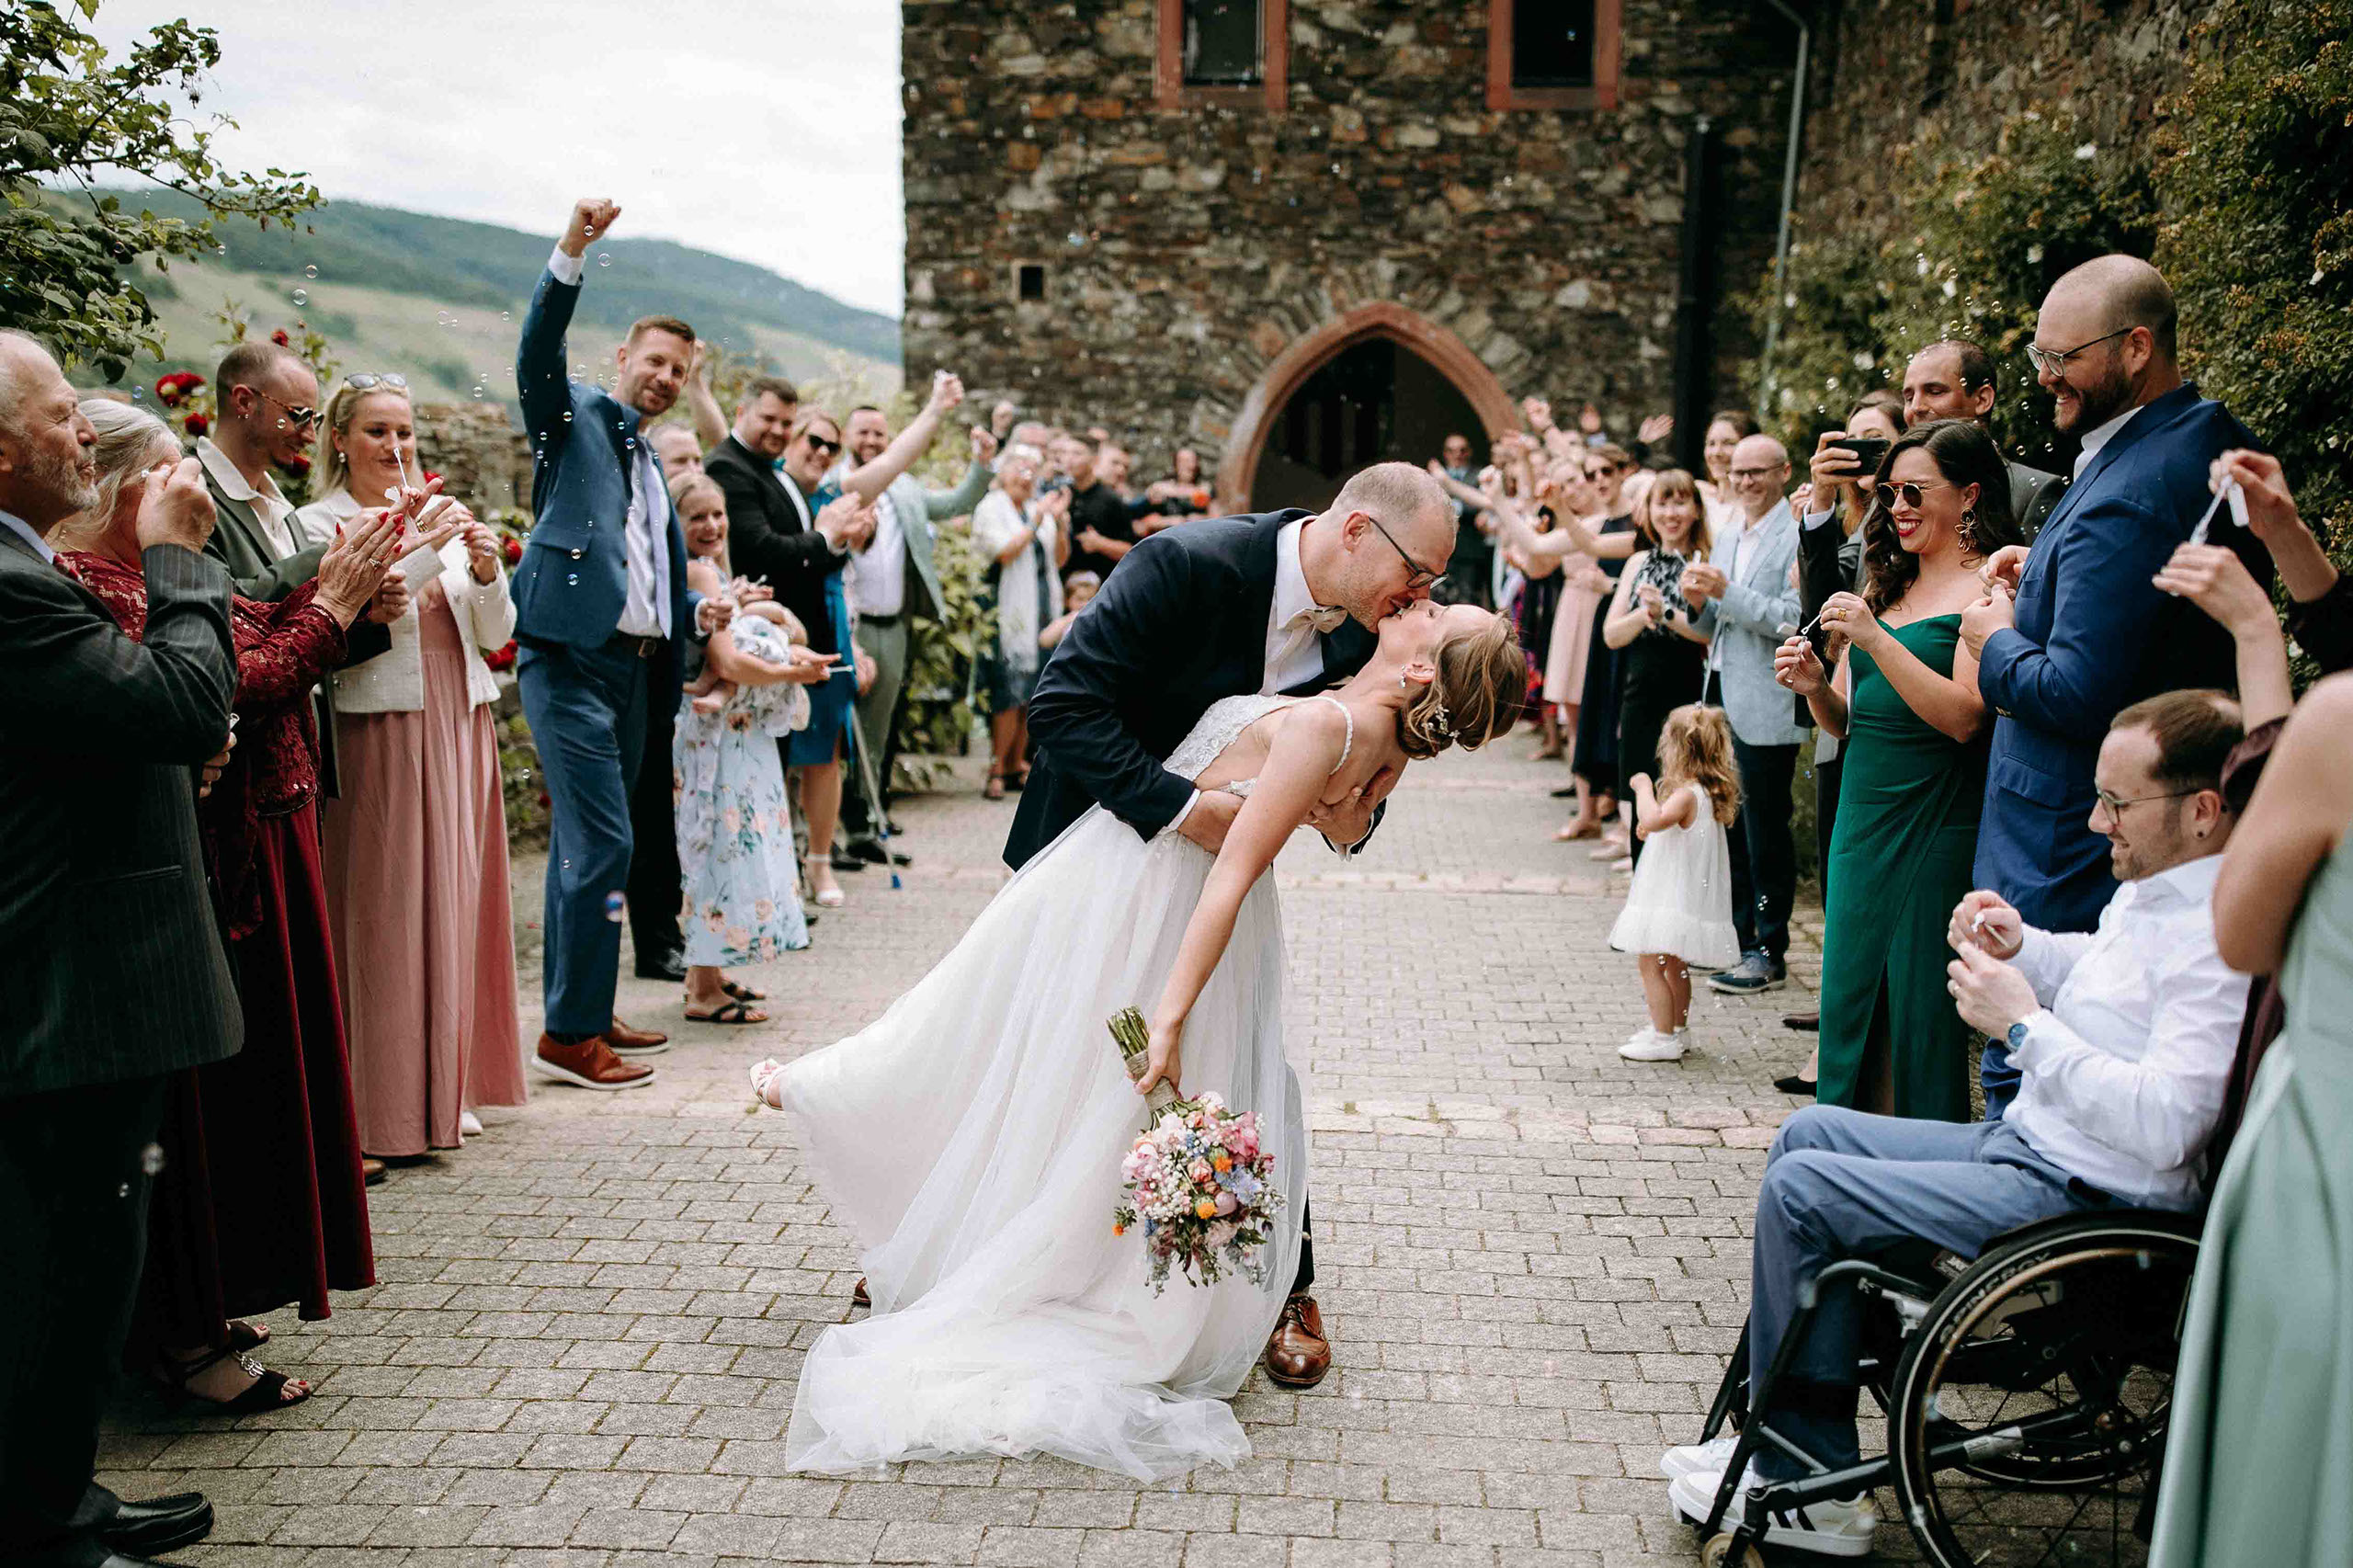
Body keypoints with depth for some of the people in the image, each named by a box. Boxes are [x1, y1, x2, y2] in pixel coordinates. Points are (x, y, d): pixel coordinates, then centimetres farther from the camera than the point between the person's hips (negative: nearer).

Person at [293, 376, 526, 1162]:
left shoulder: (443, 516, 14)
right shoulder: (319, 524, -2)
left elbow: (495, 635, 11)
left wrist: (487, 572, -7)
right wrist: (423, 550, -20)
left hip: (459, 734, 6)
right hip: (380, 736, -5)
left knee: (452, 903, 9)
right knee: (384, 911, -4)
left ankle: (443, 1087, 20)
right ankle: (385, 1106, 5)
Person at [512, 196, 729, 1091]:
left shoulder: (654, 468, 24)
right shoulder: (572, 415, 4)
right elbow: (537, 350, -17)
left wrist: (700, 613, 7)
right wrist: (573, 250, -28)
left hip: (634, 667, 8)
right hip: (572, 657, -8)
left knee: (585, 844, 14)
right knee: (601, 842, -13)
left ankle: (582, 1013, 22)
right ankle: (570, 1034, -6)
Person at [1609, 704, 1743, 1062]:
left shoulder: (1687, 794, -21)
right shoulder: (1710, 794, 10)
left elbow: (1653, 819, -39)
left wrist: (1643, 786, -25)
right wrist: (1652, 830, 14)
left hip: (1674, 896, -10)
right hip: (1685, 898, 10)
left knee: (1649, 963, -6)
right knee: (1675, 965, 21)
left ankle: (1664, 1039, -3)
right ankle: (1677, 1030, 32)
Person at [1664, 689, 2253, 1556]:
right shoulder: (2156, 886, 7)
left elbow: (2164, 1122, -31)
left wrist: (2025, 1024, -23)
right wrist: (2022, 944, 7)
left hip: (2084, 1201, -11)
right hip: (2028, 1143, 11)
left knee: (1799, 1191, -13)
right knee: (1810, 1133, 13)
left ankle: (1801, 1484, 1)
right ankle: (1783, 1432, 14)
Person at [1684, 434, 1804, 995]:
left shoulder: (1797, 538, -9)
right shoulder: (1727, 539, 17)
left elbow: (1793, 619, -20)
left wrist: (1727, 592, -21)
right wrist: (1699, 602, 0)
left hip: (1766, 710, -8)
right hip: (1723, 703, 8)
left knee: (1765, 831, -2)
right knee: (1730, 825, 13)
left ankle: (1768, 953, 6)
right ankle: (1736, 934, 24)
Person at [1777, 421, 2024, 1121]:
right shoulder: (1889, 582, 16)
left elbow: (1964, 717, -18)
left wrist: (1875, 639, -21)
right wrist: (1817, 687, -1)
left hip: (1937, 822, -7)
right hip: (1862, 816, 7)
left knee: (1922, 1012, 0)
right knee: (1850, 1005, 11)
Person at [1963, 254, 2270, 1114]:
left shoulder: (2125, 497, -24)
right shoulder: (2215, 440, 8)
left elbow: (2078, 694, -26)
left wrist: (1997, 641, -8)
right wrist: (2048, 576, 10)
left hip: (2064, 847, -10)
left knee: (2022, 1078, 0)